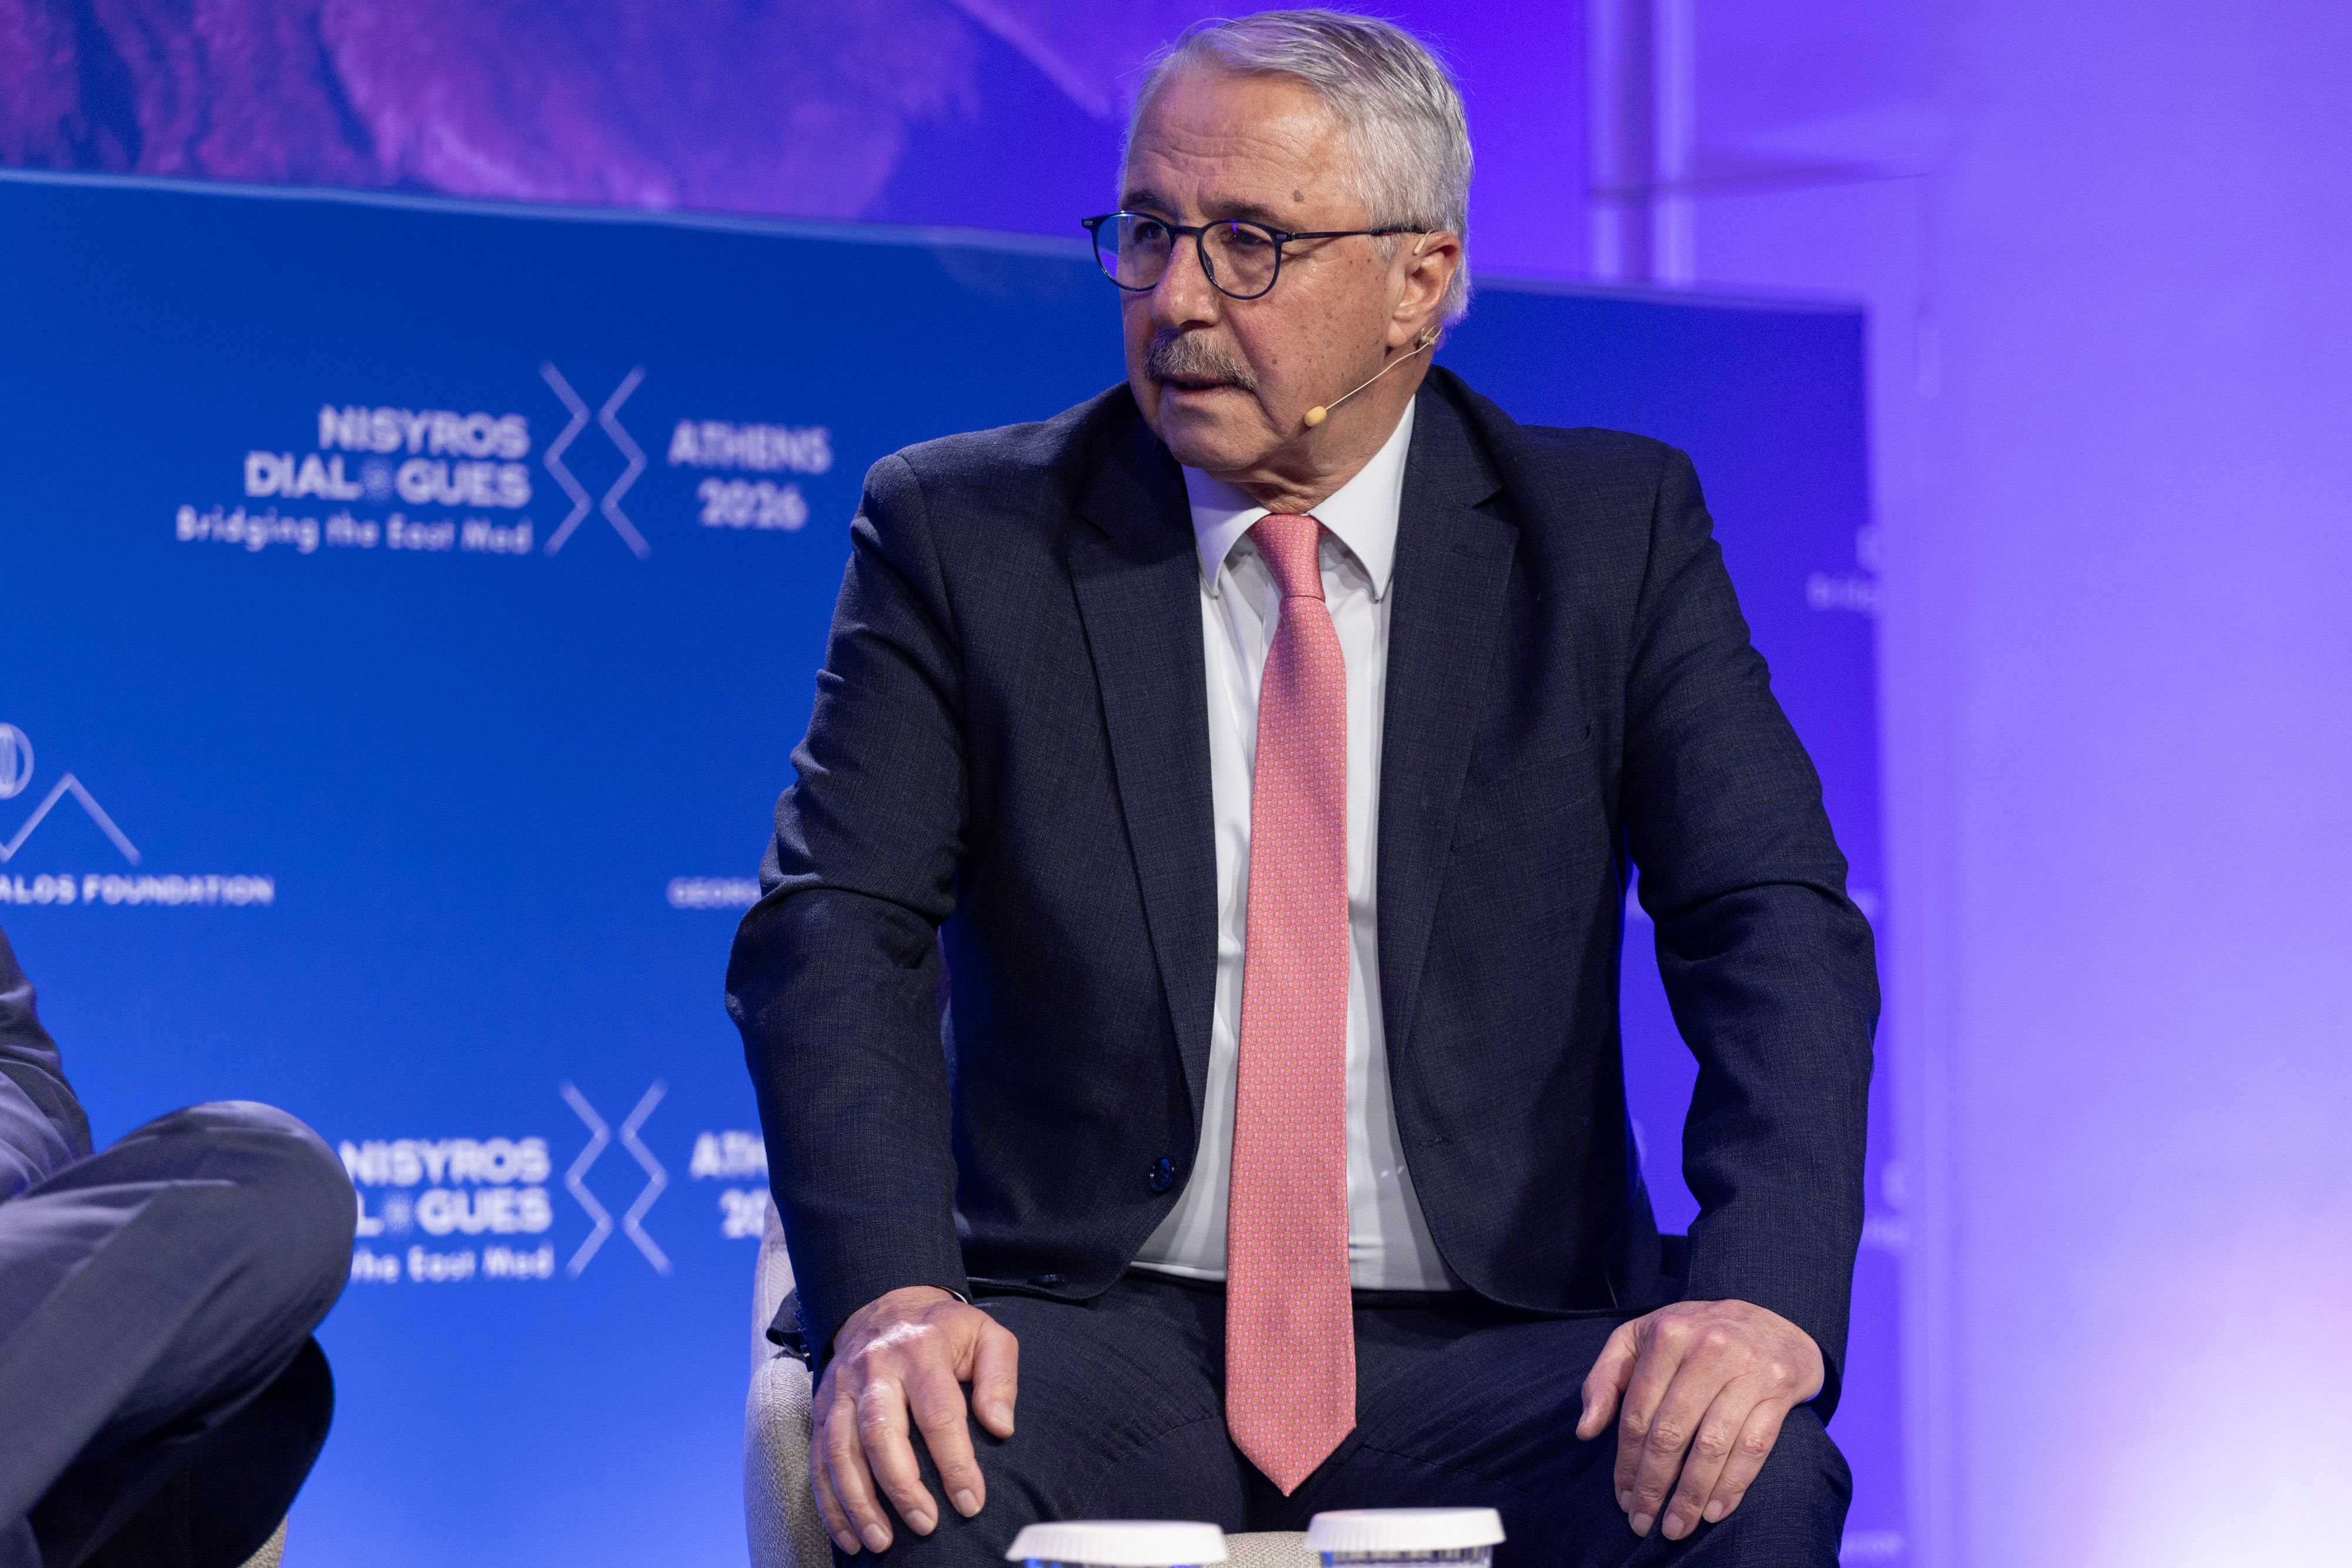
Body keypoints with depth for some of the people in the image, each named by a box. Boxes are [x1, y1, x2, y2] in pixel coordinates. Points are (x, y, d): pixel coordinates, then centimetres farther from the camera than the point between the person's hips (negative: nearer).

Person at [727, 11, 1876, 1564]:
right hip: (1102, 1327, -1)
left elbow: (1776, 931, -2)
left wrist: (1762, 1292, -22)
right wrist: (892, 1289, -23)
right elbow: (839, 932, -3)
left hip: (1486, 1349, 1)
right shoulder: (963, 533, 5)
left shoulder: (1614, 535, 6)